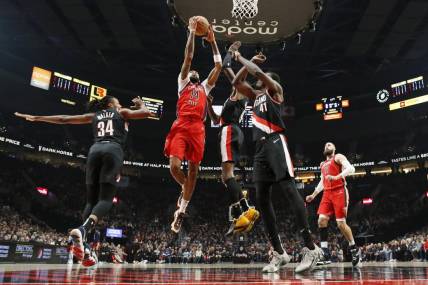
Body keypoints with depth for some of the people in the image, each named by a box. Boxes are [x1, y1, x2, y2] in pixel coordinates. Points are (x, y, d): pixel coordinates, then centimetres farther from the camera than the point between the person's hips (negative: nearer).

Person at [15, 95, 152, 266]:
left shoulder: (94, 115, 28)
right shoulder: (122, 113, 20)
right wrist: (140, 104, 36)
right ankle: (82, 229, -36)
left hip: (95, 150, 4)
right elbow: (146, 113, 13)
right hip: (113, 150, -3)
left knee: (91, 200, 4)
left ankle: (82, 245, -10)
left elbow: (64, 119, 28)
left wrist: (36, 118, 38)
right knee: (106, 199, -10)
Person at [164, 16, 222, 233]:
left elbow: (219, 66, 27)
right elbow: (188, 57, 13)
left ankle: (181, 211, 8)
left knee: (193, 169, -1)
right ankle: (185, 187, 16)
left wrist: (213, 42, 29)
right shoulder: (182, 82, 21)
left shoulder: (205, 86, 29)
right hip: (181, 126, -2)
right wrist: (192, 32, 11)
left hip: (198, 129, 3)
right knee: (174, 166, -17)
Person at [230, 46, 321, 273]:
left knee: (289, 189, -18)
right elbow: (236, 83, 31)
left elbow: (259, 72, -7)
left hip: (275, 142, -8)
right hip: (260, 146, 8)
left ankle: (310, 248, -17)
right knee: (262, 198, 0)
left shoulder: (275, 88, 9)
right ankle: (279, 253, 3)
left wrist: (241, 58, 7)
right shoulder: (256, 94, 29)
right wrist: (244, 64, 24)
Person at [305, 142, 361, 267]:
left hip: (339, 192, -6)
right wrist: (313, 195, 21)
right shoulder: (323, 164, 25)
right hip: (327, 193, 7)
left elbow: (351, 168, -12)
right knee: (321, 220, -10)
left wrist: (337, 177, -25)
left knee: (341, 223, -11)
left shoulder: (338, 157, 4)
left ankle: (355, 249, 10)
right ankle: (325, 254, -10)